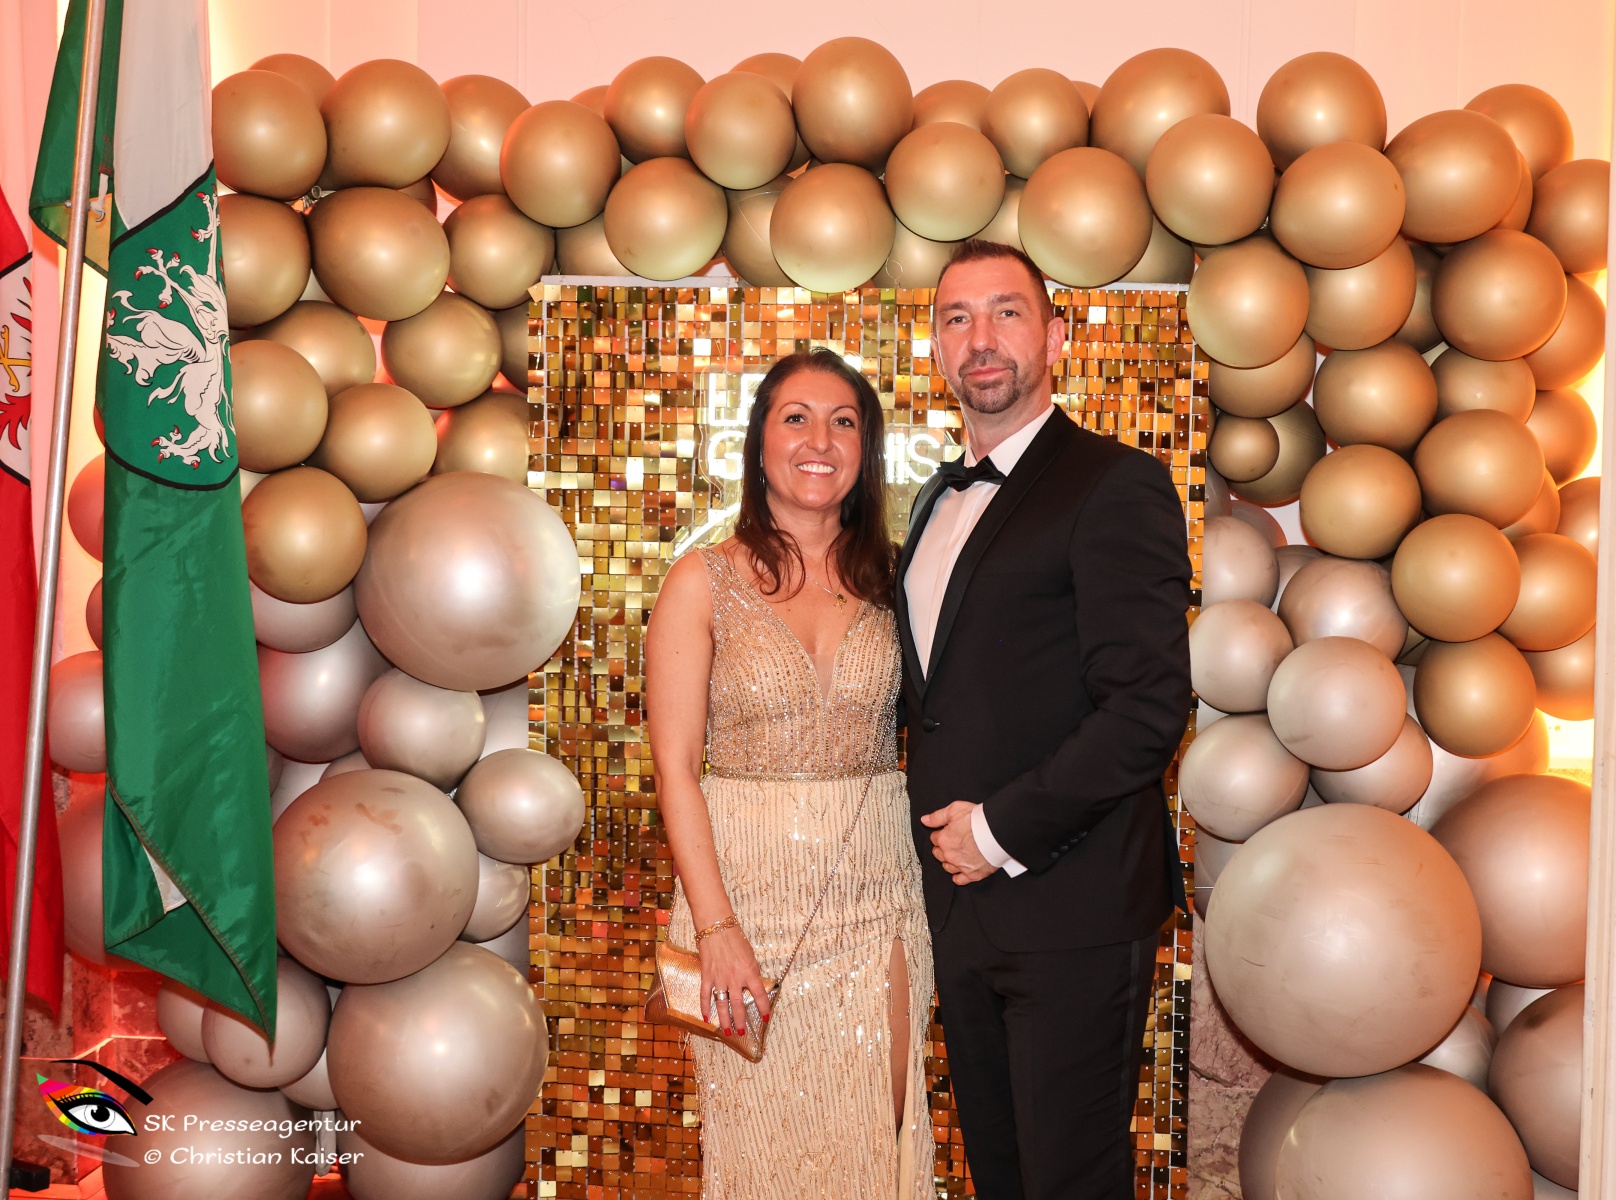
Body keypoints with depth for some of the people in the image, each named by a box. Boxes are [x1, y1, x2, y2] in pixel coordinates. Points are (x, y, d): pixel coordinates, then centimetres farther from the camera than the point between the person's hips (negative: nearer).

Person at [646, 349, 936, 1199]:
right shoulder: (703, 584, -4)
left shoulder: (888, 578, 5)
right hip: (748, 890, -2)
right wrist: (716, 928, -12)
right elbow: (675, 767, -6)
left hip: (877, 895, 2)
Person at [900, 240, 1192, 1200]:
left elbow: (1150, 705, -19)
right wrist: (944, 829, 9)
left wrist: (1001, 831, -16)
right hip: (963, 901, 7)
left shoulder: (1116, 485, -11)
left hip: (1071, 908, -7)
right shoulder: (939, 499, 15)